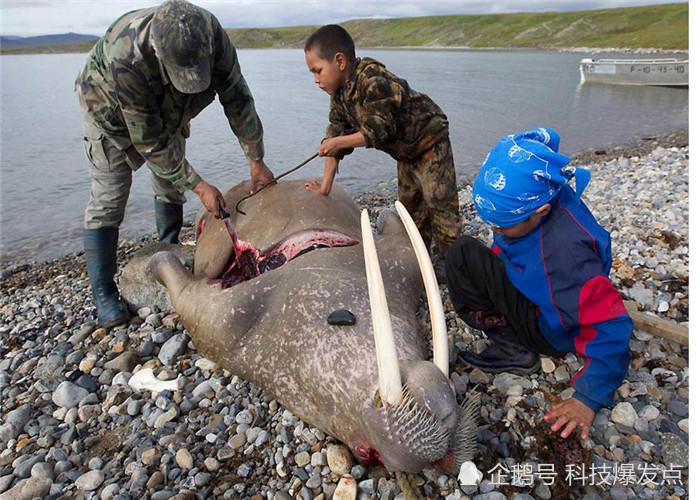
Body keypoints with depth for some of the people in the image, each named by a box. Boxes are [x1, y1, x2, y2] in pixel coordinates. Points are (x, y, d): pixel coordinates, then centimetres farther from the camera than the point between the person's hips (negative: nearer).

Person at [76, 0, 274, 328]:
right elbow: (150, 142, -34)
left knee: (171, 187, 8)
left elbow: (236, 98, -20)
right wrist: (200, 187, -32)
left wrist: (256, 161, -16)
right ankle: (103, 293, 0)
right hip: (111, 111, -4)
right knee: (107, 200, -9)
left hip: (166, 111, 5)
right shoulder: (126, 59, -43)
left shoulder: (211, 33, -31)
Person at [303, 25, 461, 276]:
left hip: (429, 140, -9)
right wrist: (325, 186, -5)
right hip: (405, 150, 9)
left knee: (439, 199, -6)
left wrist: (339, 142, -23)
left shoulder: (373, 81, -33)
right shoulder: (339, 94, -5)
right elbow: (336, 133, -4)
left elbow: (381, 131, -32)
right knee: (409, 202, 15)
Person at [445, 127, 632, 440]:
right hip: (534, 295, 9)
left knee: (468, 257, -22)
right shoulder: (525, 204, -15)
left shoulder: (565, 250, -37)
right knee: (461, 253, 11)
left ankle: (513, 351, -11)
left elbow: (610, 327, -32)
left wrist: (588, 399, -29)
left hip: (552, 332, -9)